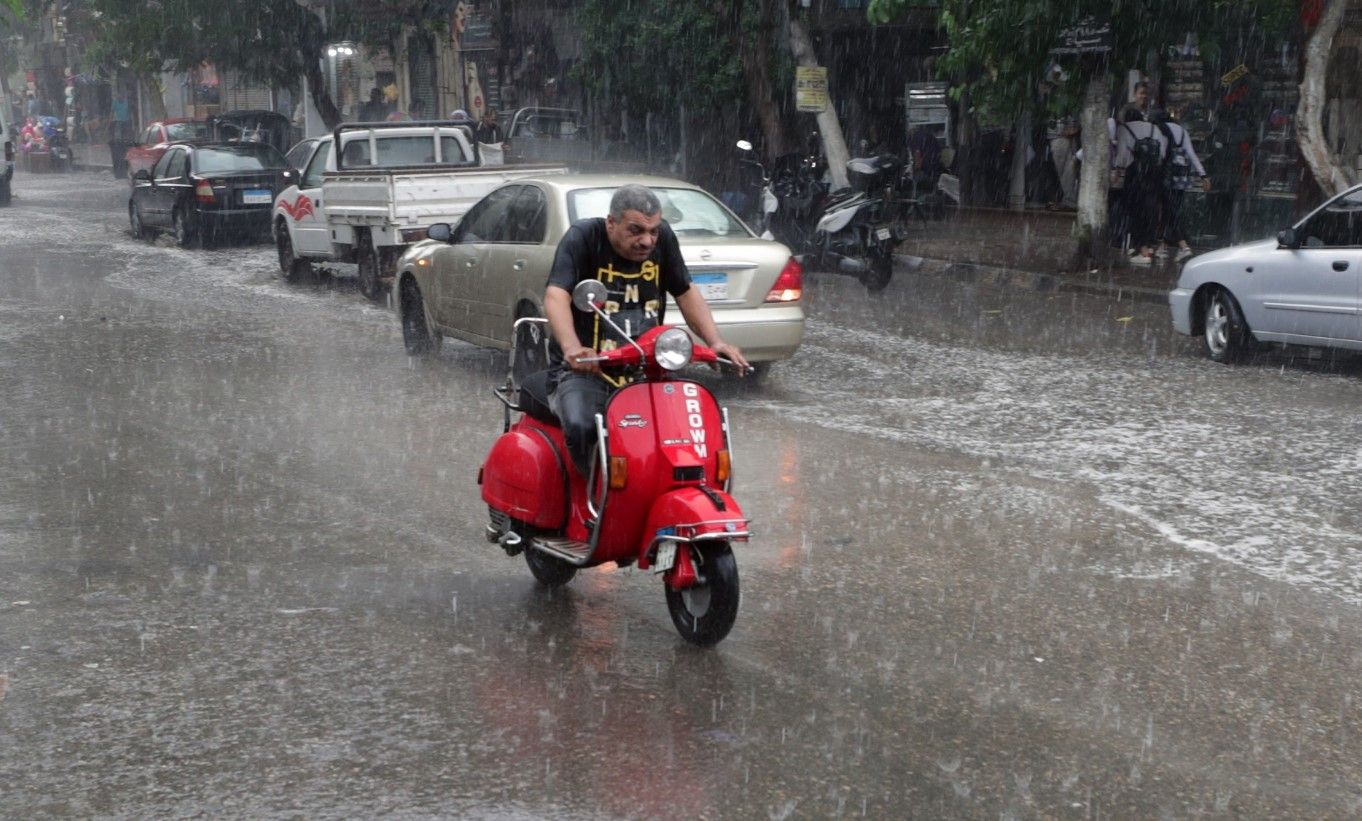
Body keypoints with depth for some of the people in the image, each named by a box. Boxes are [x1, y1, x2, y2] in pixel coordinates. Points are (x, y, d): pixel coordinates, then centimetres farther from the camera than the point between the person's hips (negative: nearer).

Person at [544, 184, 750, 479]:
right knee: (581, 427, -35)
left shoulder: (662, 237, 4)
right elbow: (555, 295, -24)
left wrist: (716, 342, -2)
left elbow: (685, 292, 15)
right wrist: (572, 349, -44)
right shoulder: (584, 237, -10)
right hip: (584, 373, -5)